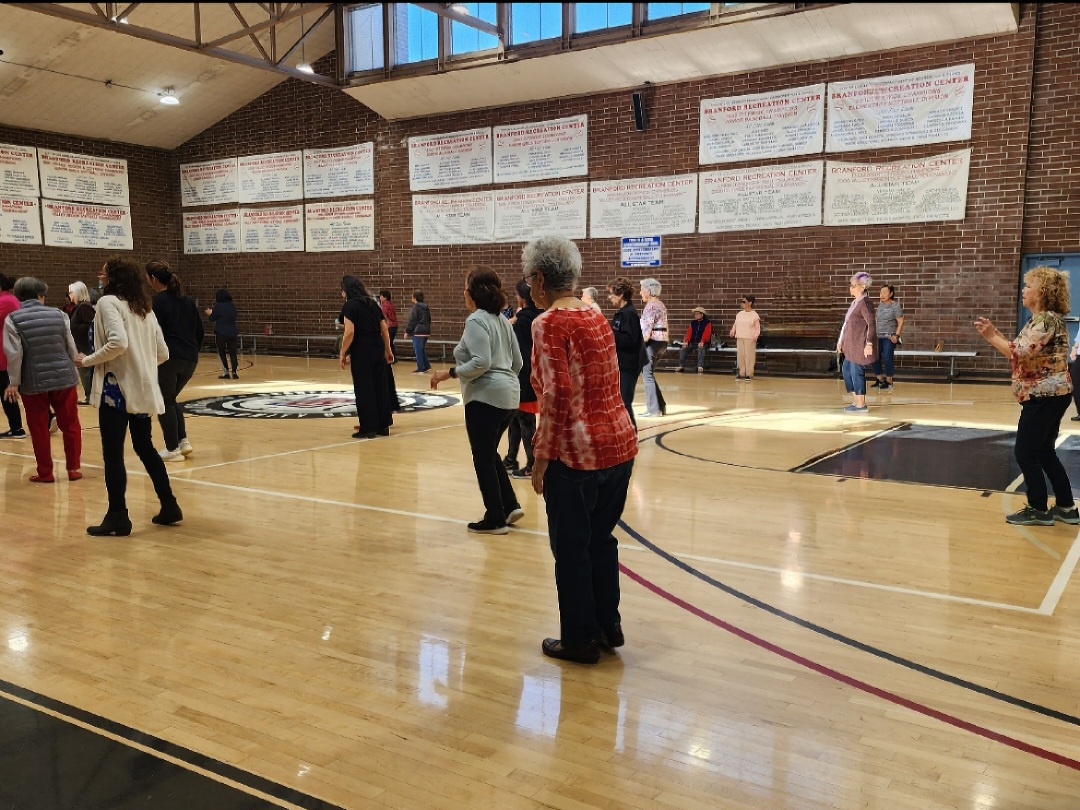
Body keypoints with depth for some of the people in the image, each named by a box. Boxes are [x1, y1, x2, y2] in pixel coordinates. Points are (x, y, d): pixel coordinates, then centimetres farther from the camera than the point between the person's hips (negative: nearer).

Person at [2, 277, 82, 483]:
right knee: (70, 425, 13)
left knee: (39, 429, 9)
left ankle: (45, 473, 14)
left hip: (34, 383, -1)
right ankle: (73, 468, 17)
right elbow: (72, 349, 5)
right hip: (64, 379, 2)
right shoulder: (59, 315, 2)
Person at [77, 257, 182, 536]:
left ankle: (117, 517, 4)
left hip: (118, 388, -8)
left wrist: (89, 360, -11)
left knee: (112, 453, 0)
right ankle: (169, 506, 20)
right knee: (145, 448, 18)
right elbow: (162, 353, 11)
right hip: (144, 389, 8)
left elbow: (118, 342, -24)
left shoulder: (108, 302, -8)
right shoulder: (144, 308, 14)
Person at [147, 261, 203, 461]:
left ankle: (172, 449, 7)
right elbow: (199, 331, 15)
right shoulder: (187, 300, 14)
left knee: (164, 402, 6)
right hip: (189, 360, 7)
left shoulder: (157, 301, -6)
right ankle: (183, 441, 12)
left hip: (167, 359, -7)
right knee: (171, 399, 22)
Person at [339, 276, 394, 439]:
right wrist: (388, 350, 20)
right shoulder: (372, 304, 13)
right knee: (380, 386, 12)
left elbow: (349, 332, -16)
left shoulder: (350, 305, -6)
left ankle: (368, 428, 5)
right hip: (378, 349, 6)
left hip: (361, 351, -6)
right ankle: (383, 425, 19)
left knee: (363, 389, 1)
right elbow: (385, 330, 12)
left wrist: (342, 353, -9)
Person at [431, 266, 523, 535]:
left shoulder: (476, 320, -13)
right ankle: (510, 506, 16)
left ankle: (495, 519, 10)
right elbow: (517, 362, 15)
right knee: (490, 453, 21)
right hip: (509, 395, 9)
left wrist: (451, 373, -14)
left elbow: (481, 362, -23)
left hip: (486, 397, -9)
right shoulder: (501, 320, 13)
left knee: (483, 458, 3)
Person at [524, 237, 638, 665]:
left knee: (571, 547, 8)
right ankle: (609, 626, 32)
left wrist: (542, 456, -12)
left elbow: (557, 395, -20)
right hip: (620, 442, 8)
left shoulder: (550, 323, -13)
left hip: (578, 452, -8)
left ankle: (580, 638, 21)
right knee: (601, 538, 21)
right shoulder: (596, 317, 10)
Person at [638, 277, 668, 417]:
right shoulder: (660, 304, 17)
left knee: (647, 375, -3)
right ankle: (661, 406, 16)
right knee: (649, 374, 15)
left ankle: (653, 409, -2)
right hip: (662, 341, 10)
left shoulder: (650, 305, -12)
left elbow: (647, 328, -17)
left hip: (652, 341, -10)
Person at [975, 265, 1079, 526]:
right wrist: (996, 333, 7)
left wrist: (991, 337, -16)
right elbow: (1024, 354, 13)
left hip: (1044, 396, -10)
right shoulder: (1042, 319, 15)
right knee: (1045, 452, 16)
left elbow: (1021, 353, -25)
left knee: (1025, 453, -3)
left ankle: (1038, 510, 7)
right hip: (1050, 395, 10)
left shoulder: (1046, 320, -17)